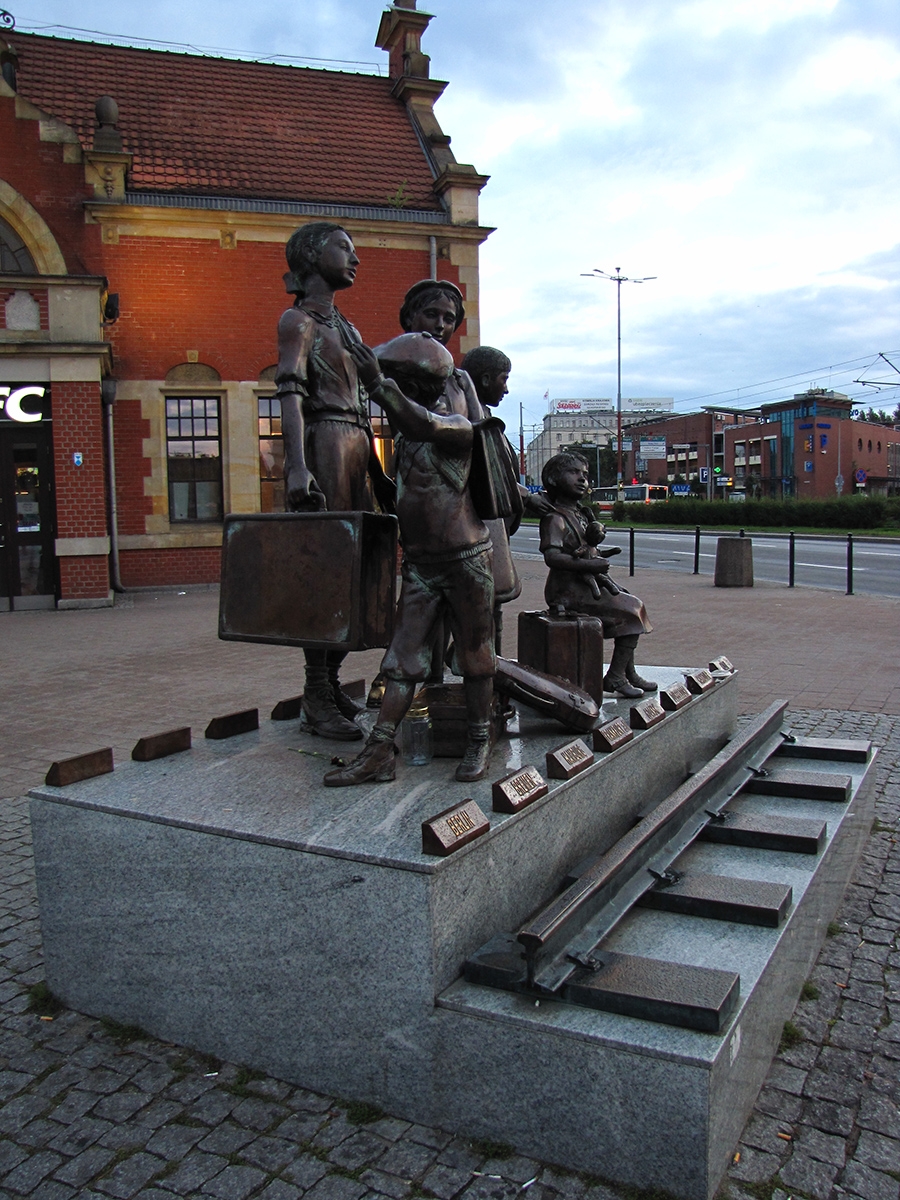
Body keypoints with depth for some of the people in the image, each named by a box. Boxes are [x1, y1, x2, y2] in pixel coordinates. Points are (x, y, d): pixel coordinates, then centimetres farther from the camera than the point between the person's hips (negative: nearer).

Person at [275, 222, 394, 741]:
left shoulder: (348, 329, 24)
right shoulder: (298, 321, -1)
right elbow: (291, 395, -15)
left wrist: (378, 474, 21)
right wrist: (297, 468, -28)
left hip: (356, 452, 8)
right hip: (323, 448, -8)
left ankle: (331, 682, 15)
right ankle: (318, 697, -1)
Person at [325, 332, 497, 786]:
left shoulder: (457, 425, -11)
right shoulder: (405, 429, 11)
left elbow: (426, 426, -33)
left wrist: (380, 387, -45)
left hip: (465, 558, -6)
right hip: (420, 563, 7)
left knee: (474, 656, 6)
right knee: (403, 658, 1)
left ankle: (479, 744, 18)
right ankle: (379, 750, 1)